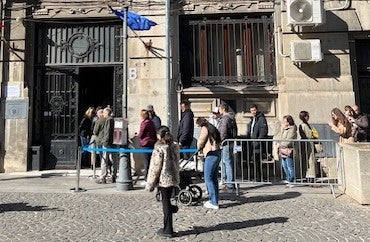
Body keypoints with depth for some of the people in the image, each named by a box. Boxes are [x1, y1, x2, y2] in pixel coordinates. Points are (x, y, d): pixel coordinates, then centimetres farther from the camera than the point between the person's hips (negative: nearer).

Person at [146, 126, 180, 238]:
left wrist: (150, 184, -5)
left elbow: (155, 167, -12)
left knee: (166, 204, 4)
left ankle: (168, 230, 15)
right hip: (174, 179, 6)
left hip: (164, 180, -6)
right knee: (167, 202, 20)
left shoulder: (159, 148, -15)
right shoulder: (176, 147, 5)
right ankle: (167, 228, 28)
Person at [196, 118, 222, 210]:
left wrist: (200, 149, 14)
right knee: (214, 178, 14)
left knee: (208, 178, -4)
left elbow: (200, 142, -8)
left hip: (211, 155, -9)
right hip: (217, 153, 9)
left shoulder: (204, 129, -6)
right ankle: (214, 200, 22)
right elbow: (219, 141, 17)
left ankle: (214, 203, -2)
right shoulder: (213, 128, 19)